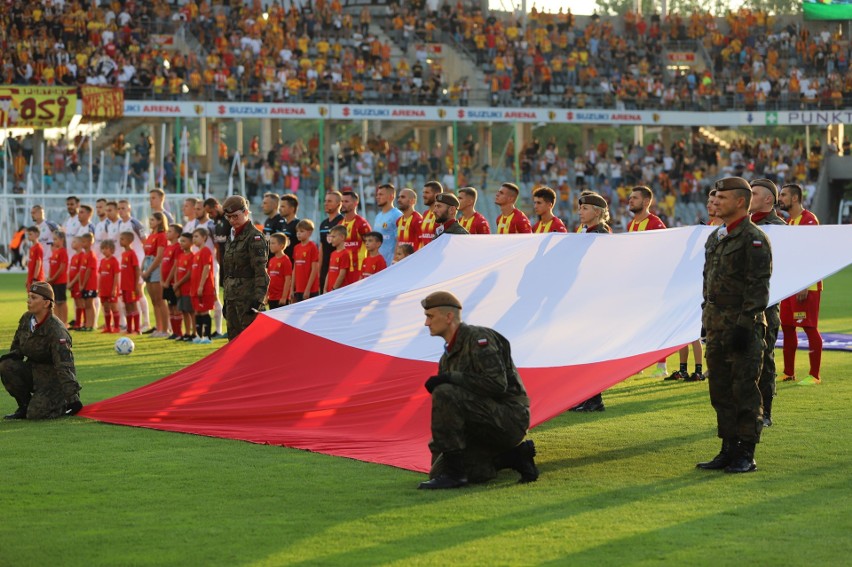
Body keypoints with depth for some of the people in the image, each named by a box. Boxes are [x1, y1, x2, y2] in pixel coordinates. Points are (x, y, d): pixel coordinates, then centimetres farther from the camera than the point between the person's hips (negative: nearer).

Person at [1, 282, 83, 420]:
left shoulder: (56, 330, -25)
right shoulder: (26, 319, -2)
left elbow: (64, 366, -29)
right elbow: (17, 345, 16)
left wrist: (72, 397, -34)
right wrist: (12, 355, -9)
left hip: (53, 376, -7)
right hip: (33, 370, 7)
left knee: (36, 414, -23)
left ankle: (64, 403, 8)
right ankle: (25, 406, -1)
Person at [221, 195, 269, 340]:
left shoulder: (255, 237, -10)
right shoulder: (233, 237, 16)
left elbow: (261, 271, -17)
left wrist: (258, 299, -23)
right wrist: (226, 300, 19)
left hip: (248, 296, -9)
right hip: (232, 296, 9)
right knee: (233, 338, 11)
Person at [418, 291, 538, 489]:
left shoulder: (479, 338, -11)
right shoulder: (448, 357, 16)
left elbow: (497, 384, -23)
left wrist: (450, 378, -22)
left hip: (509, 419, -9)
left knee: (445, 395, -27)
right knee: (438, 472, -1)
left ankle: (454, 472, -22)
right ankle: (515, 455, 6)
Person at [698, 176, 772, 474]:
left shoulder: (754, 240, -10)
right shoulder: (715, 238, 16)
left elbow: (758, 288, -15)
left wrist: (745, 325, -19)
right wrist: (706, 319, 18)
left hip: (743, 327, -9)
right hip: (717, 327, 9)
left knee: (744, 391, -5)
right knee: (721, 391, 11)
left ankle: (746, 455, 0)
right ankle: (729, 450, 18)